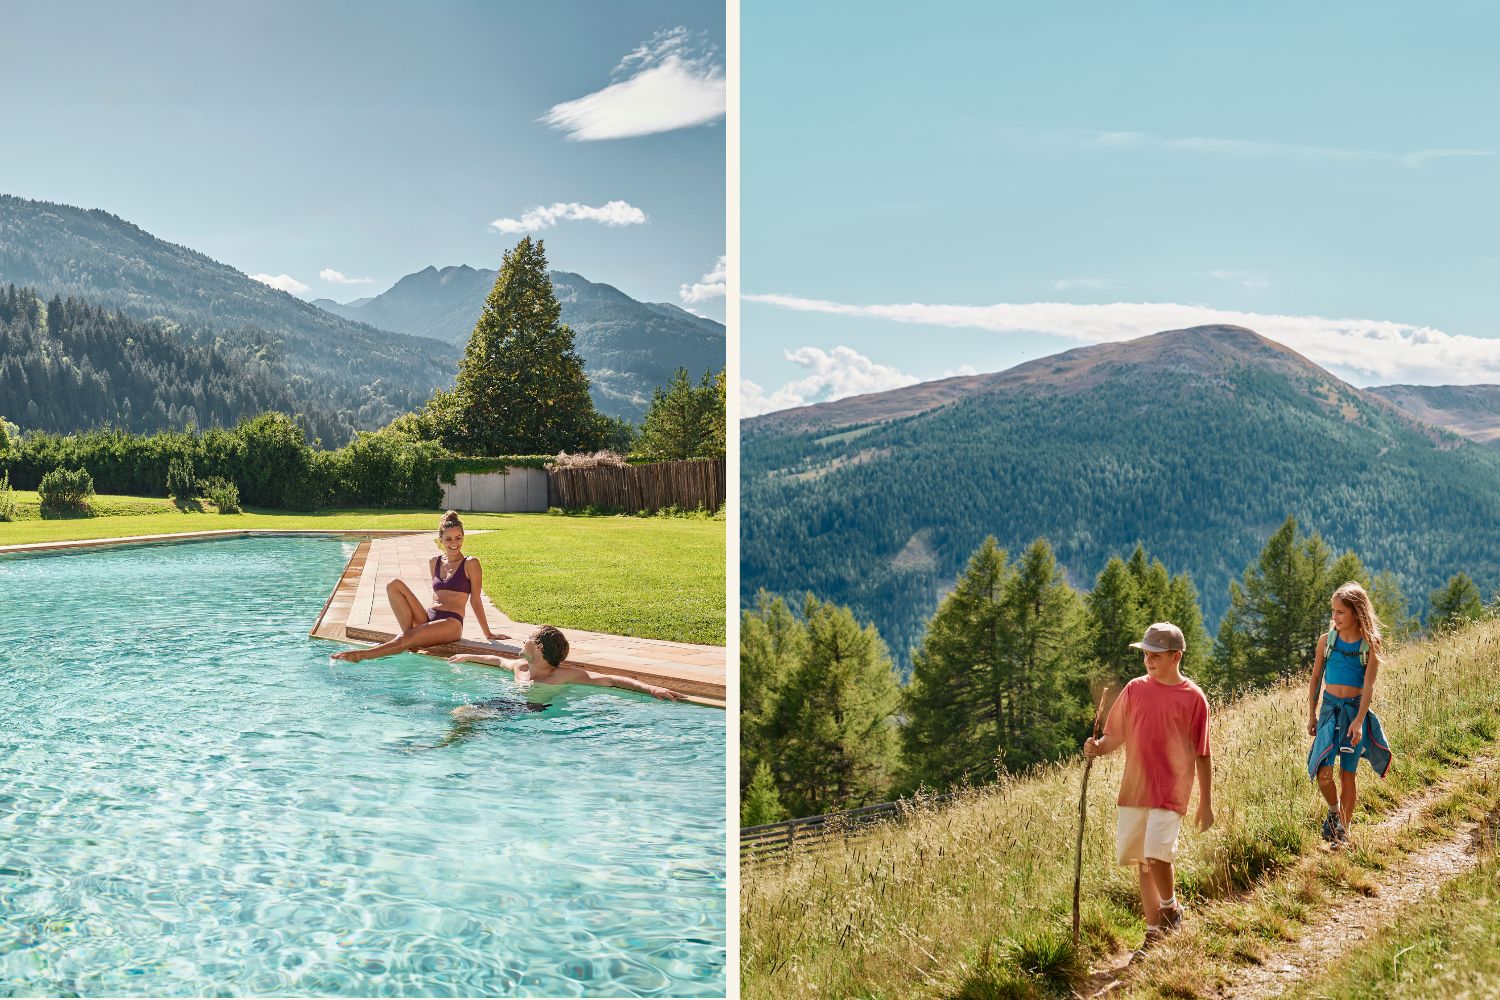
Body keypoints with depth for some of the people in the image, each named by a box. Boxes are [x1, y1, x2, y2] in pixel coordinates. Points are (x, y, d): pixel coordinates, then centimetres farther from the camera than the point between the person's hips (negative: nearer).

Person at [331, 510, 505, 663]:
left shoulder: (470, 564, -2)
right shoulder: (434, 562, 14)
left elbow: (475, 600, 0)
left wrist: (488, 633, 3)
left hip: (451, 624, -6)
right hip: (428, 618, 6)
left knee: (406, 640, -30)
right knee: (394, 585, -11)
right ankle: (409, 632, -19)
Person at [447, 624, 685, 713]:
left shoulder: (564, 675, -6)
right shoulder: (520, 667, 17)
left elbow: (609, 680, -11)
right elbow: (499, 660, 42)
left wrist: (650, 688, -23)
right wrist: (468, 657, 55)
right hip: (504, 703, 7)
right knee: (459, 712, -15)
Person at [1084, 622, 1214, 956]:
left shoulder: (1193, 697, -3)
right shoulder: (1135, 689, 6)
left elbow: (1203, 755, 1)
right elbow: (1116, 735, 9)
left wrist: (1206, 803, 2)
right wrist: (1098, 747, -13)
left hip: (1170, 790, -4)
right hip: (1134, 788, 4)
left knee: (1157, 852, -18)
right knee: (1142, 860, 9)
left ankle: (1170, 908, 10)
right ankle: (1154, 929, 21)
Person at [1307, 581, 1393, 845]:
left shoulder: (1370, 644, -5)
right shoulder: (1327, 640, 2)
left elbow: (1369, 685, -10)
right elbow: (1315, 678, 9)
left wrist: (1359, 720, -19)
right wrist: (1311, 714, 9)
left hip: (1355, 710, -1)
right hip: (1330, 708, 1)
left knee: (1348, 774, 5)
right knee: (1323, 773, -13)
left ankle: (1343, 832, 20)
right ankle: (1334, 811, 16)